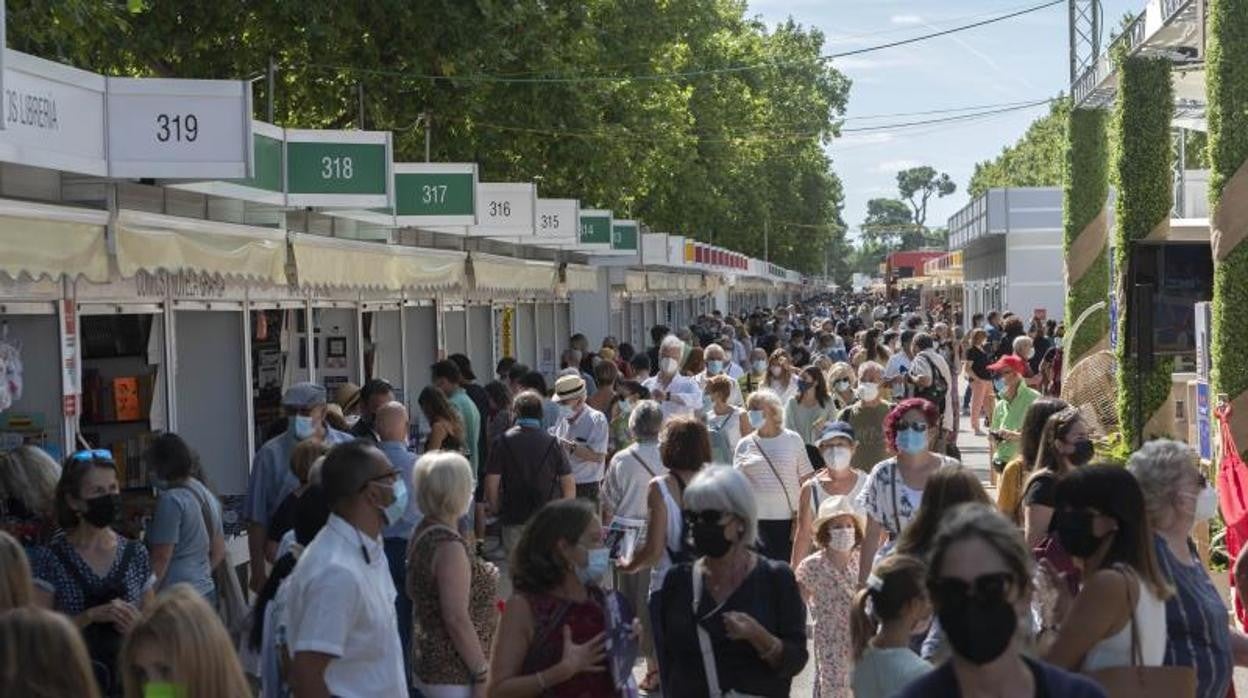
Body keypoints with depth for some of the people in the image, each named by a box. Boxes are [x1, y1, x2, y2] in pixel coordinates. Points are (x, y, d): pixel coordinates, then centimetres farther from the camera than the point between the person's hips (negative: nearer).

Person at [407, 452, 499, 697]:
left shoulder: (424, 533, 7)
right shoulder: (450, 546, -21)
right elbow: (457, 618, -24)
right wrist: (483, 674, -18)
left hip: (431, 665, 10)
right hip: (457, 678, -10)